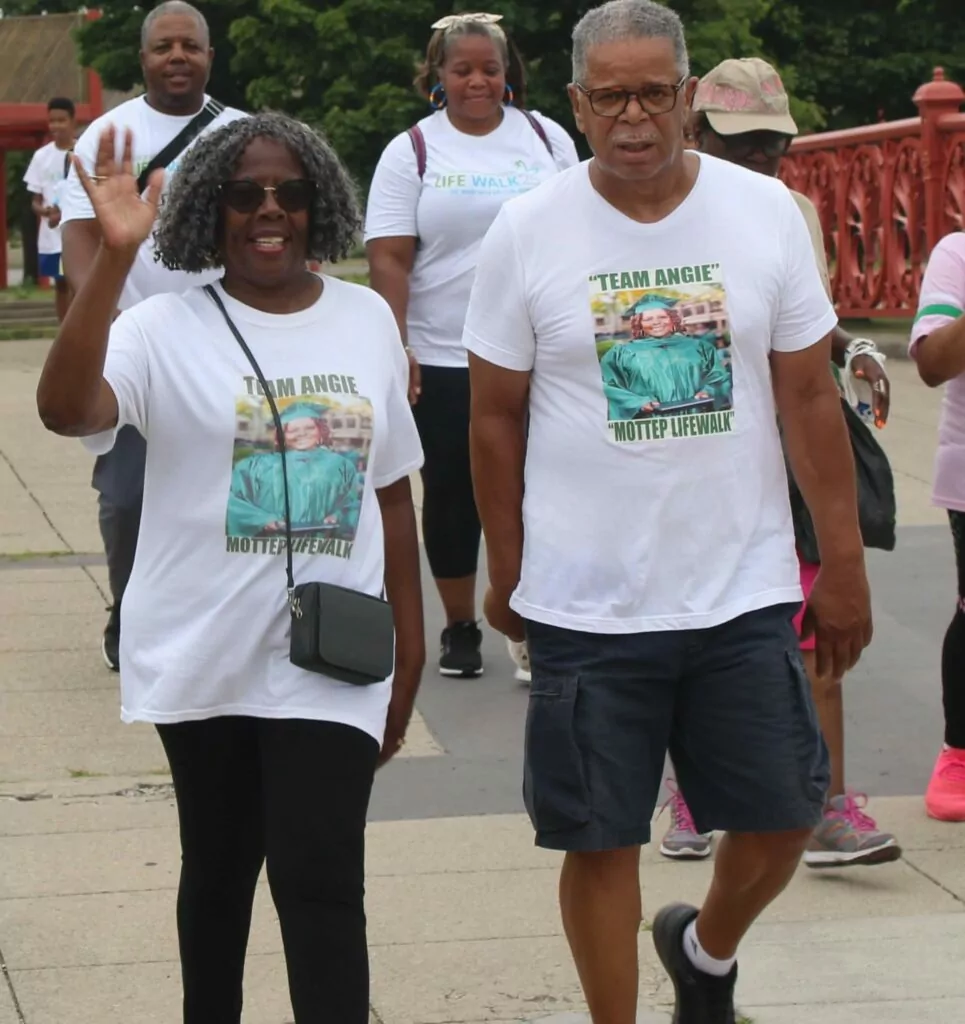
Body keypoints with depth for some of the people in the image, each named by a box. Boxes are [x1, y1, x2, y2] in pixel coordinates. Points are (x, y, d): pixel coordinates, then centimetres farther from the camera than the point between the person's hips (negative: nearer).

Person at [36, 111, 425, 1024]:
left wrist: (409, 647, 10)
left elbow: (390, 494, 11)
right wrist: (114, 257, -33)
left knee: (320, 883, -9)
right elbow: (65, 410, -26)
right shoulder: (168, 327, -6)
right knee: (218, 871, 15)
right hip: (203, 658, 0)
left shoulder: (367, 320, 5)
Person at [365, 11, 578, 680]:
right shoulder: (411, 153, 0)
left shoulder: (545, 137, 6)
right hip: (443, 361, -1)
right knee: (453, 494, 6)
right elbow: (388, 259, -4)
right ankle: (460, 626, 20)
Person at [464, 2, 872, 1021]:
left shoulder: (765, 211, 0)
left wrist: (844, 563, 4)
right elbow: (496, 414, 3)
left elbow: (808, 396, 4)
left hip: (746, 592, 2)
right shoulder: (527, 231, -5)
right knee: (599, 838, 5)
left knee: (781, 818, 9)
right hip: (586, 606, -2)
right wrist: (507, 572, 7)